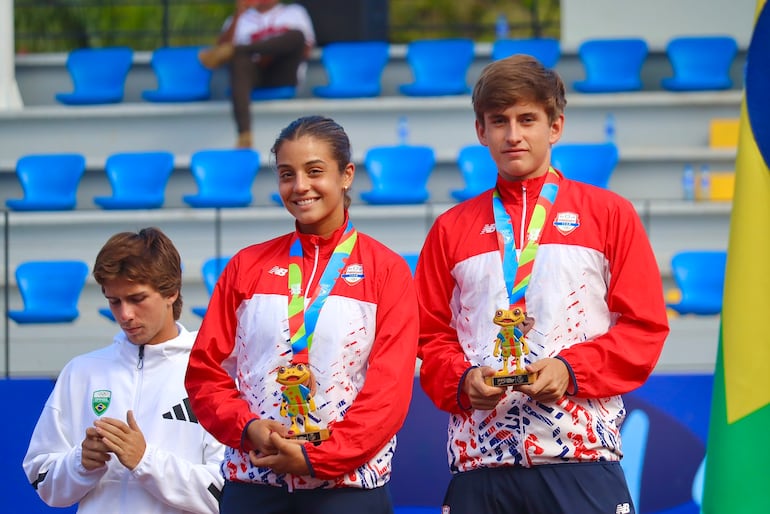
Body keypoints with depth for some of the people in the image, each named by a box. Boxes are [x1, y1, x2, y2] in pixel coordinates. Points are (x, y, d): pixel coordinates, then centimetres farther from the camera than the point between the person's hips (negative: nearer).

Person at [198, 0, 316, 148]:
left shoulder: (294, 12, 22)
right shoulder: (240, 19, 22)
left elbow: (306, 48, 6)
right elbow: (222, 46, 4)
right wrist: (238, 15, -5)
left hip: (282, 74, 0)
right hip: (255, 73, 0)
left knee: (297, 35, -28)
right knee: (239, 58, -36)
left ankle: (232, 50, -36)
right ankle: (244, 135, -52)